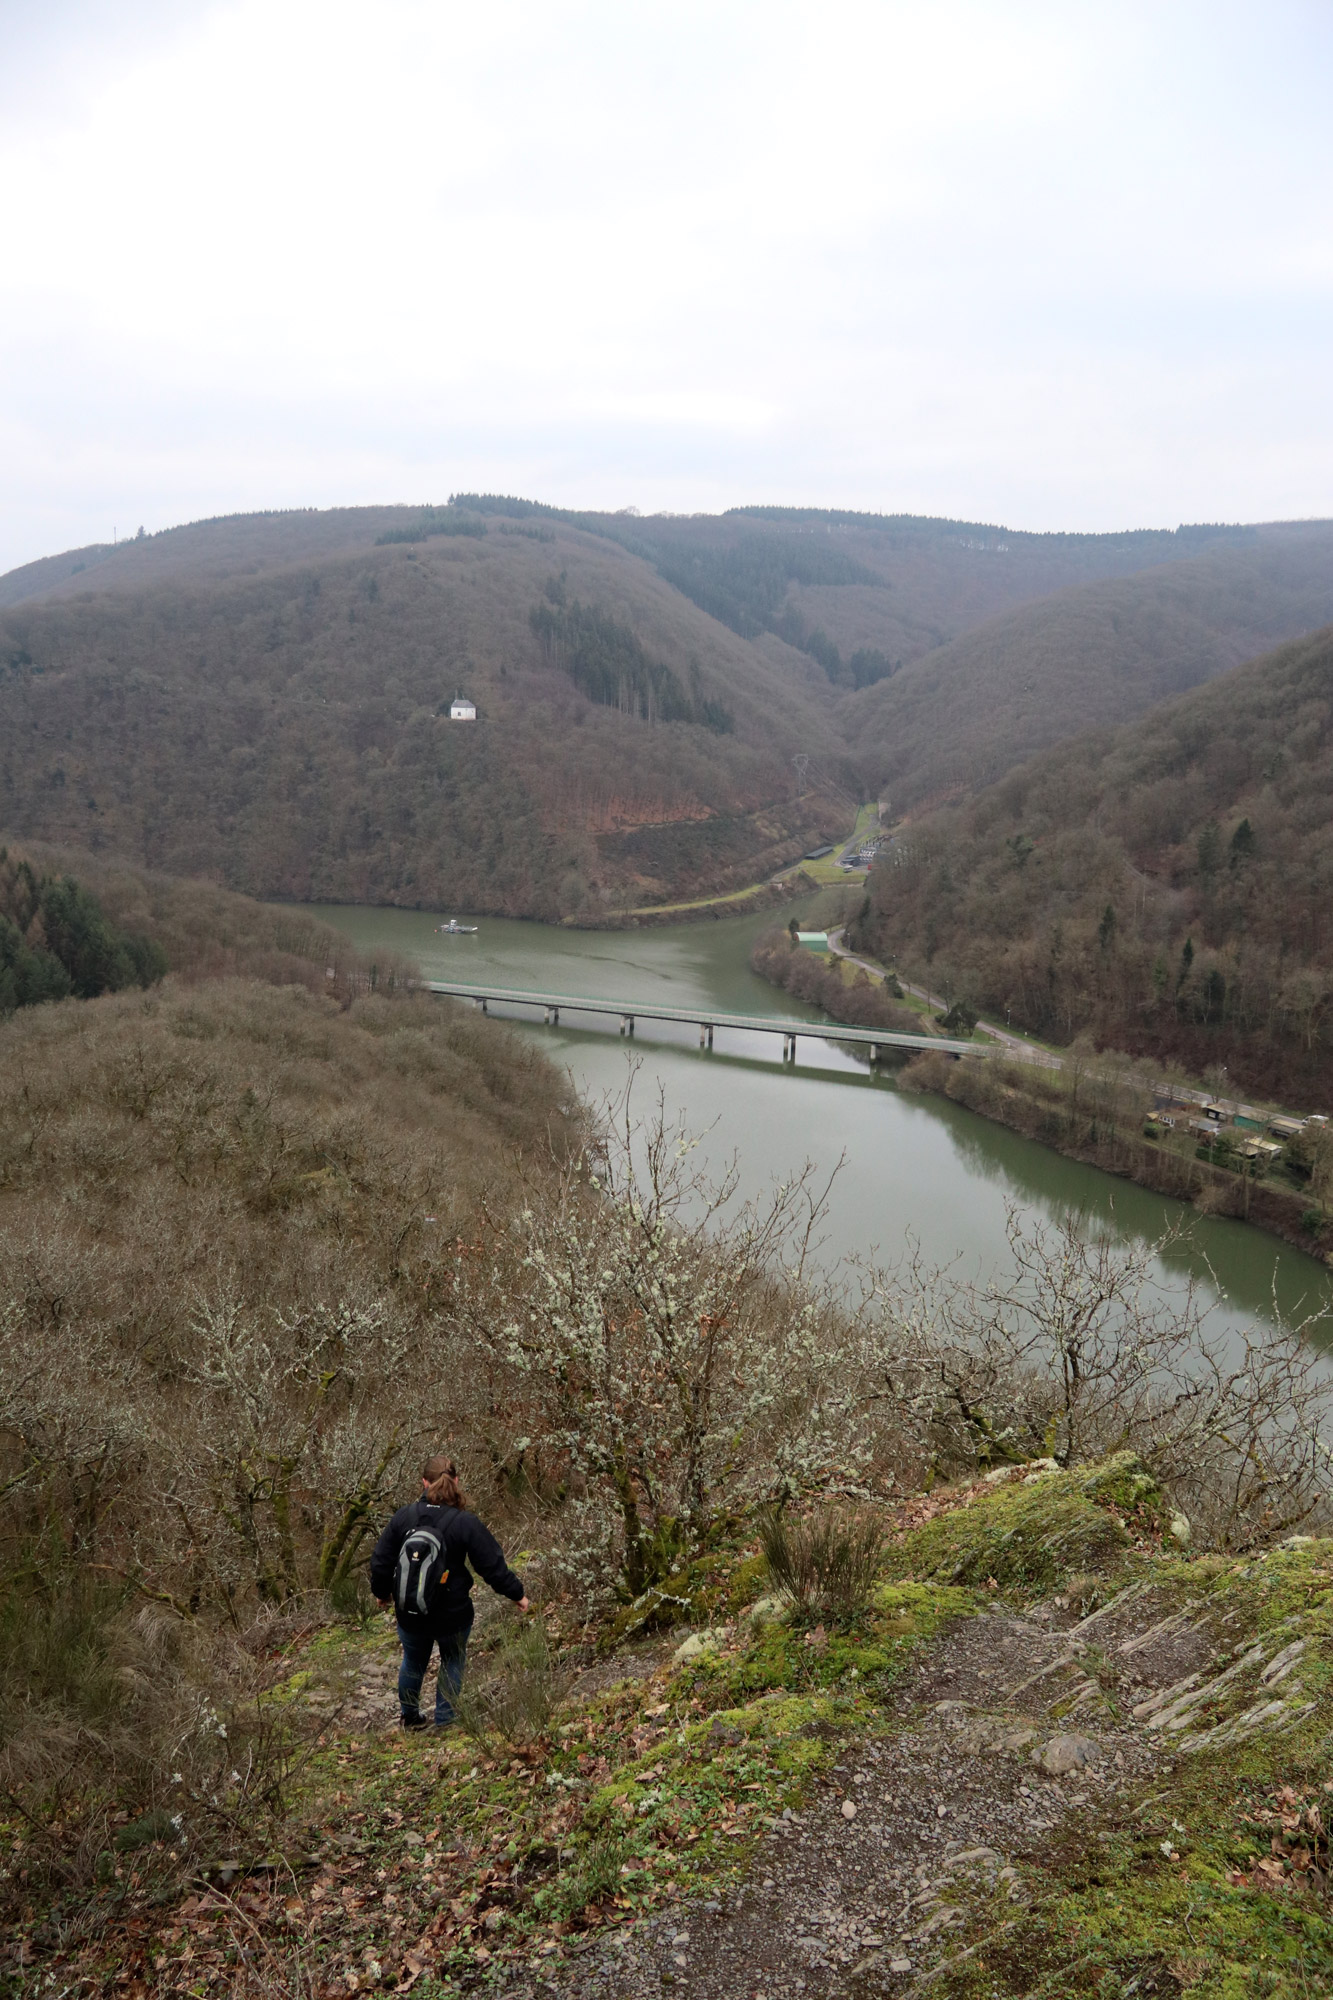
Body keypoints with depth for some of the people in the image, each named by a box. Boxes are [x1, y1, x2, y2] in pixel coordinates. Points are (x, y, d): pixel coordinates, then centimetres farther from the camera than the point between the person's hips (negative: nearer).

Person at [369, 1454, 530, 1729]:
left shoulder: (402, 1517, -10)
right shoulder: (466, 1523, -19)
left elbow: (380, 1562, -1)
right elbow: (493, 1565, -14)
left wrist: (382, 1593, 18)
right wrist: (517, 1594, 1)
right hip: (452, 1614, -3)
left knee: (413, 1663, 24)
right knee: (452, 1664, 21)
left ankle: (410, 1717, 42)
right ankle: (444, 1722, 27)